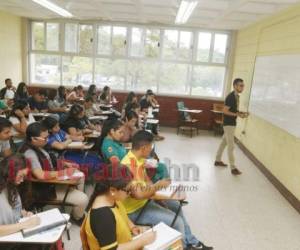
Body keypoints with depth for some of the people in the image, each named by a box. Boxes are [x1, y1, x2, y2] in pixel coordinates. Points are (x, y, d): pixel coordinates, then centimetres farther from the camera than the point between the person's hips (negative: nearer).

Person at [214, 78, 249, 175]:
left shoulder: (236, 96, 10)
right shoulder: (231, 97, -19)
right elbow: (225, 111, -21)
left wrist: (240, 113, 4)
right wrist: (237, 115, -25)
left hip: (231, 123, 10)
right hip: (228, 124, -10)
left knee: (224, 142, 18)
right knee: (231, 146, -7)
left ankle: (218, 160, 30)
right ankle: (233, 168, -3)